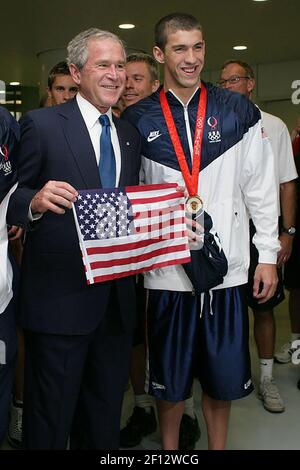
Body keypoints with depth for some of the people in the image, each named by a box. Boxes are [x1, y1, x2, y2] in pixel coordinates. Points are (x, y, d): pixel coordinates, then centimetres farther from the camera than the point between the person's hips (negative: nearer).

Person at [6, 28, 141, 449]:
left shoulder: (130, 135, 13)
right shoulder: (41, 124, -5)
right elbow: (13, 201, -6)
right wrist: (35, 201, -28)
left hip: (116, 298, 6)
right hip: (60, 298, -5)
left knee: (105, 417, 19)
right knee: (50, 418, 8)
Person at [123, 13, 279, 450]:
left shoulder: (237, 111, 2)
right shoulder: (138, 120, 2)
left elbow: (260, 185, 4)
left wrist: (268, 254, 1)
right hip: (167, 269, 0)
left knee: (223, 378, 12)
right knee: (170, 379, 13)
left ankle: (218, 446, 34)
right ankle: (169, 448, 35)